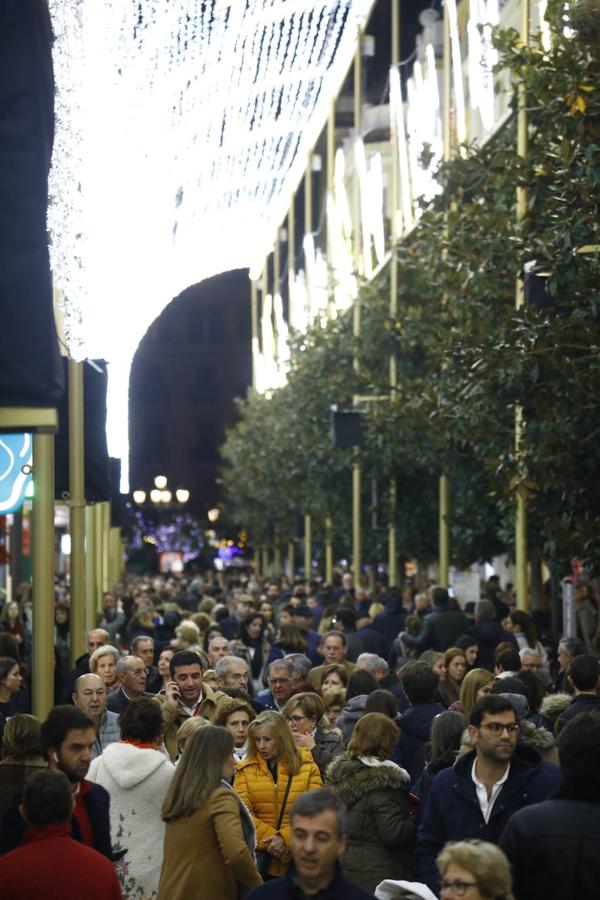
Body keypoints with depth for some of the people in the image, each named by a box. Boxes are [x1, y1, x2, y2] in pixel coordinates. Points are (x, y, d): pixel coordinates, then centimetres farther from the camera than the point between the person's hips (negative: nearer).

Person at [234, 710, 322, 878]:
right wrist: (270, 840, -13)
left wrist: (285, 838, -15)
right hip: (258, 859, 0)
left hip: (297, 860, 0)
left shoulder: (307, 767, 4)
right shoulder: (245, 770, 6)